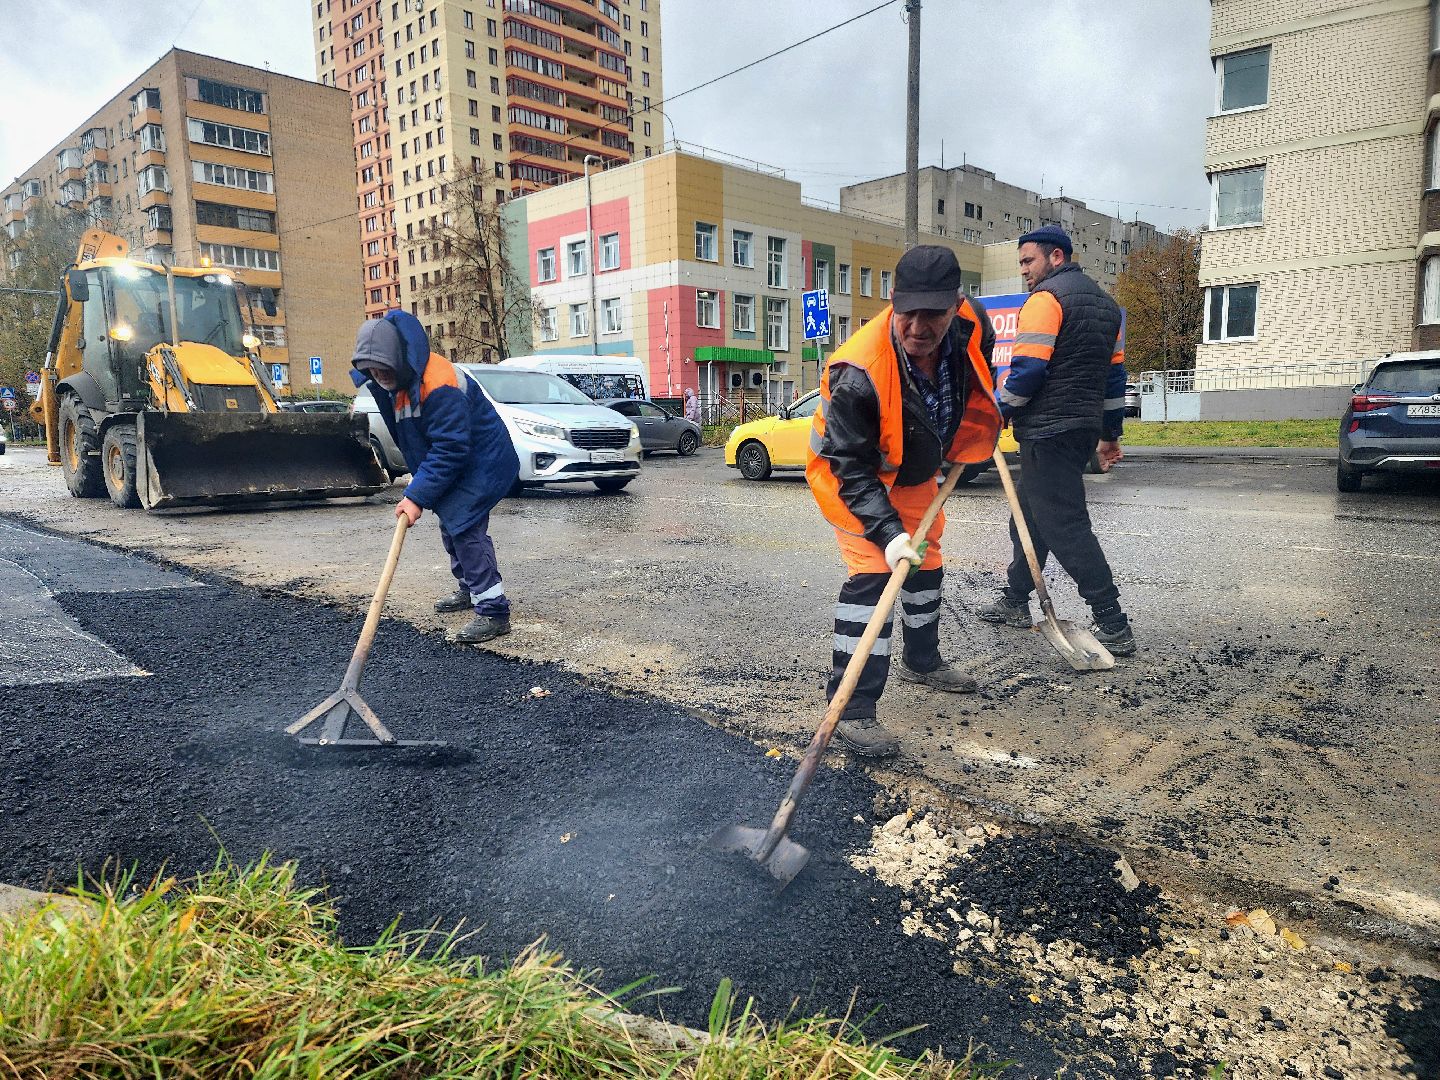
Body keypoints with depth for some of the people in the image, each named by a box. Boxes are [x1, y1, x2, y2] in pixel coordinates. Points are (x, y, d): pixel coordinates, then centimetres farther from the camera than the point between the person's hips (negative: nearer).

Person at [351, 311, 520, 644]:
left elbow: (449, 450, -31)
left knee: (464, 526, -19)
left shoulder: (439, 385, -29)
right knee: (451, 525, 18)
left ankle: (493, 611, -16)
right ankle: (470, 589, 36)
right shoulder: (399, 380, 1)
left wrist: (417, 497, -30)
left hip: (483, 462, -10)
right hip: (455, 465, 10)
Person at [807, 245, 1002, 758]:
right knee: (872, 572, -20)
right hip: (851, 472, -7)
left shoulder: (972, 325, -22)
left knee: (926, 562, 20)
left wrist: (978, 435, 12)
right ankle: (851, 709, -14)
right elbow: (851, 470, -34)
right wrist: (888, 532, -41)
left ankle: (922, 661, 45)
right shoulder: (858, 373, -39)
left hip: (914, 469, 7)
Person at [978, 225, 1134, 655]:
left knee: (1065, 525, -9)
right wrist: (1110, 434, 25)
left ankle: (1114, 626, -8)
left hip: (1047, 430, -10)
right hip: (1084, 428, 10)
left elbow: (1027, 369, -19)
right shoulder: (1104, 302, 19)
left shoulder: (1046, 298, -10)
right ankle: (1015, 602, 29)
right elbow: (1114, 373, 21)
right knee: (1030, 514, 19)